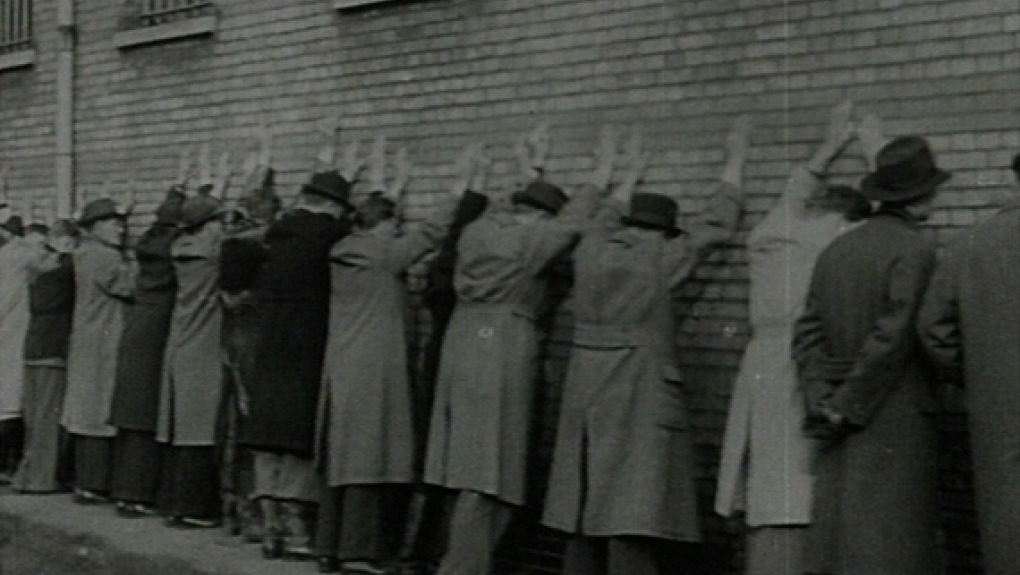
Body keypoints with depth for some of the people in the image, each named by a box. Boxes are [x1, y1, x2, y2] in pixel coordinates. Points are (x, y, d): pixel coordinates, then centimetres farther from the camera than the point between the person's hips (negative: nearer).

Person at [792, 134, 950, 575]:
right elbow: (891, 338, -16)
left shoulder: (836, 250, 12)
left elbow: (808, 335, 9)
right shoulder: (914, 250, -10)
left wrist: (823, 403, 2)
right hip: (896, 422, -7)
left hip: (843, 427, 7)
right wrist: (847, 408, -9)